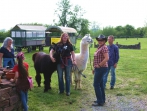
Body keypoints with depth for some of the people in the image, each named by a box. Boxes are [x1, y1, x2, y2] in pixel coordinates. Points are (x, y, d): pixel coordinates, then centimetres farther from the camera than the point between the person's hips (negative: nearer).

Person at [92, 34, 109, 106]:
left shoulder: (104, 47, -16)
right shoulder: (99, 47, 15)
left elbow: (106, 58, -27)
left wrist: (99, 65, -20)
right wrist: (95, 68, 18)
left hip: (101, 68, -10)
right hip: (99, 68, 10)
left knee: (96, 84, -7)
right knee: (100, 84, 15)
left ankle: (100, 102, -1)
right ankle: (102, 99, 24)